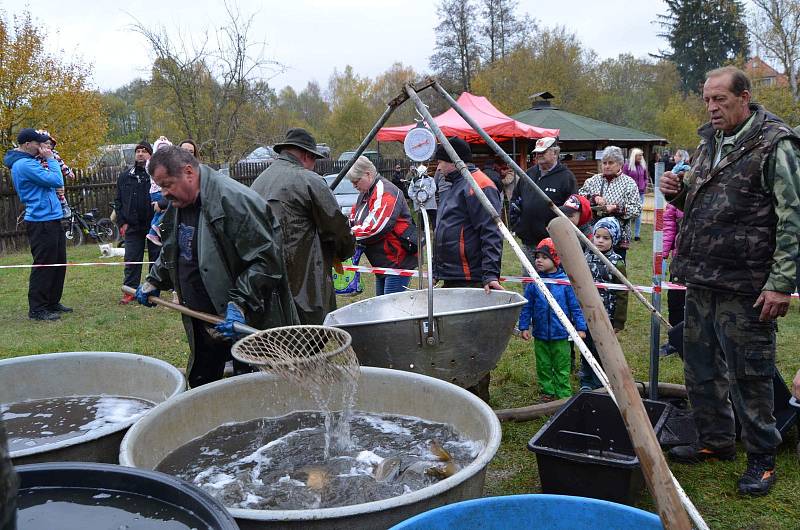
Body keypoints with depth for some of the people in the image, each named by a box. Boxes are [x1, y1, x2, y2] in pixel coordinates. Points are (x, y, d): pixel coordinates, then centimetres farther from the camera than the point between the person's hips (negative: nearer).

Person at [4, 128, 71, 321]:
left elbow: (52, 181, 16)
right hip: (41, 223, -10)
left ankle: (52, 303, 25)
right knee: (43, 266, -5)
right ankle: (37, 309, 2)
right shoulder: (24, 165, -15)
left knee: (58, 264, 15)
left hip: (51, 219, 10)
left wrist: (49, 159, 6)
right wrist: (50, 159, -9)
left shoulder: (27, 162, 17)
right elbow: (57, 181, -19)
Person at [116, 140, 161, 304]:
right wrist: (121, 222, 4)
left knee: (157, 259, 6)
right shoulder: (125, 176, 9)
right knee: (131, 260, 6)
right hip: (132, 227, 3)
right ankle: (130, 291, 13)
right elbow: (118, 201, 12)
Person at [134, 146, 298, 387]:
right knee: (198, 386, 19)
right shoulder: (178, 206, 9)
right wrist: (154, 282, 21)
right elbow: (171, 254, 29)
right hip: (202, 322, 9)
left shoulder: (235, 200, -21)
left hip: (247, 323, -9)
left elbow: (266, 260, -24)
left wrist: (239, 303, -28)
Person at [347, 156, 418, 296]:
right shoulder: (365, 194, 16)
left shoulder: (386, 192, -17)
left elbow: (375, 228, -26)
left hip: (398, 261, -10)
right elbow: (353, 220, 16)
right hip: (382, 263, 10)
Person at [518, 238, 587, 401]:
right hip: (540, 334, 2)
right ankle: (547, 392, 29)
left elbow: (575, 306, -3)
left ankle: (564, 395, 20)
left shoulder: (565, 281, -9)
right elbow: (527, 307, 4)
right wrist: (524, 326, 1)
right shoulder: (533, 282, -4)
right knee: (543, 366, 14)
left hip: (561, 334, -2)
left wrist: (581, 327, -4)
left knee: (562, 368, 9)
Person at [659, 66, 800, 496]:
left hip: (745, 288, -8)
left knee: (749, 376, 3)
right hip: (700, 283, 8)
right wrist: (679, 193, 3)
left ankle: (762, 458, 20)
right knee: (700, 370, 16)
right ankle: (716, 440, 34)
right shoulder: (709, 141, 14)